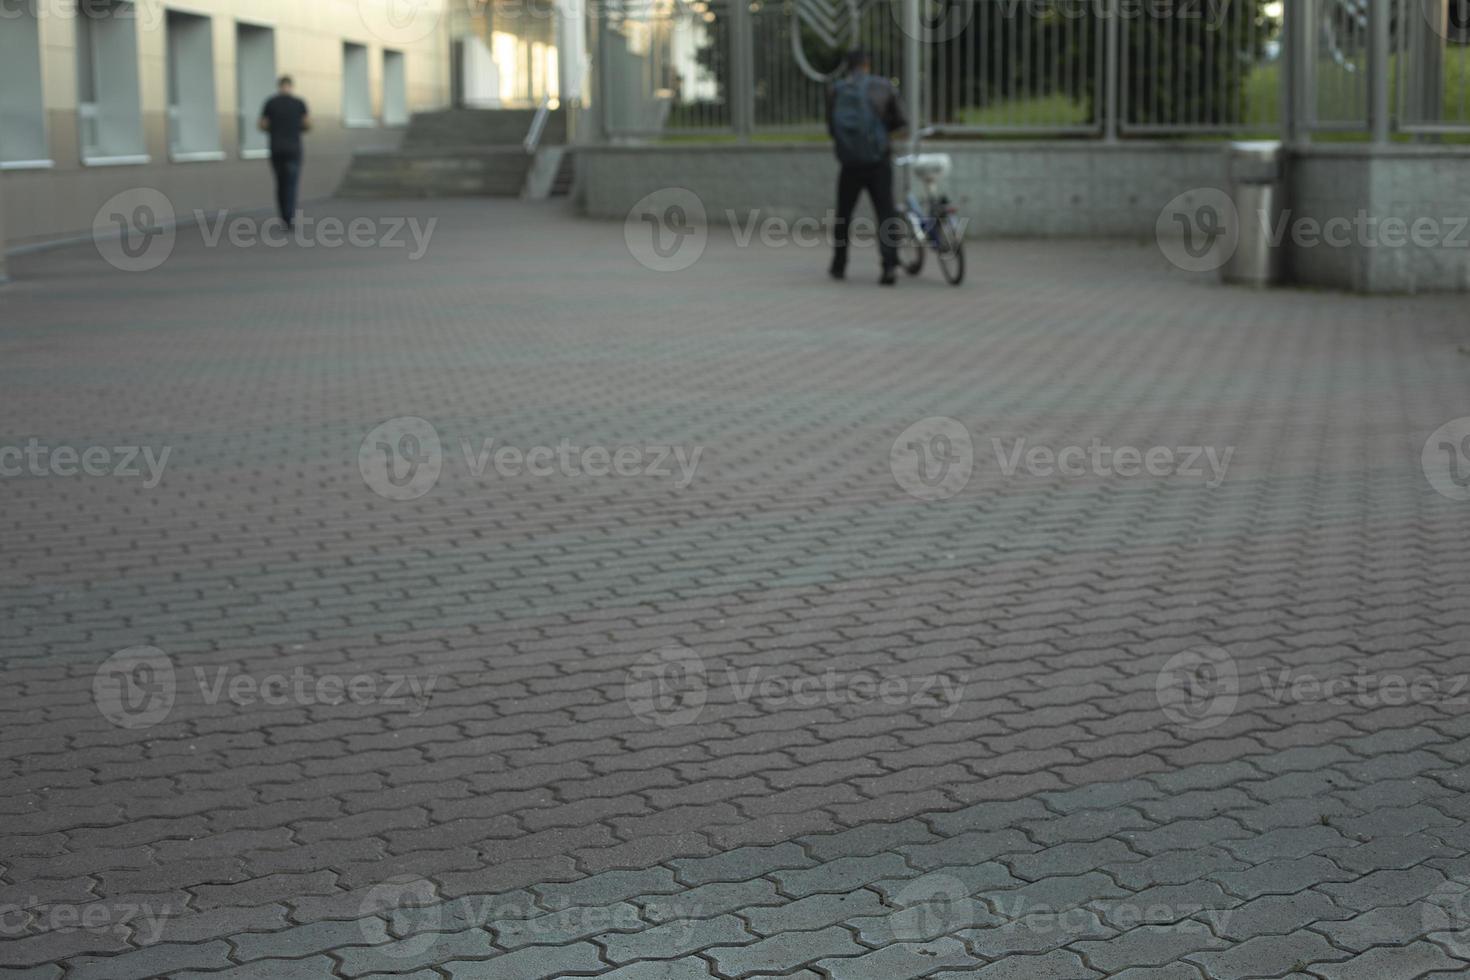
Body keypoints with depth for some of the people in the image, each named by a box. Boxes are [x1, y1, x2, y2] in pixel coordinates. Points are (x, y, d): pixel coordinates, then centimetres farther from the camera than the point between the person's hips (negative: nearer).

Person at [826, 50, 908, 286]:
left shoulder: (835, 91, 3)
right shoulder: (883, 86, 0)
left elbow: (831, 127, 9)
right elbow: (901, 120, 4)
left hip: (850, 162, 1)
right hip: (879, 161, -1)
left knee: (843, 215, 16)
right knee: (886, 213, -1)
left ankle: (839, 265, 23)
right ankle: (889, 265, -16)